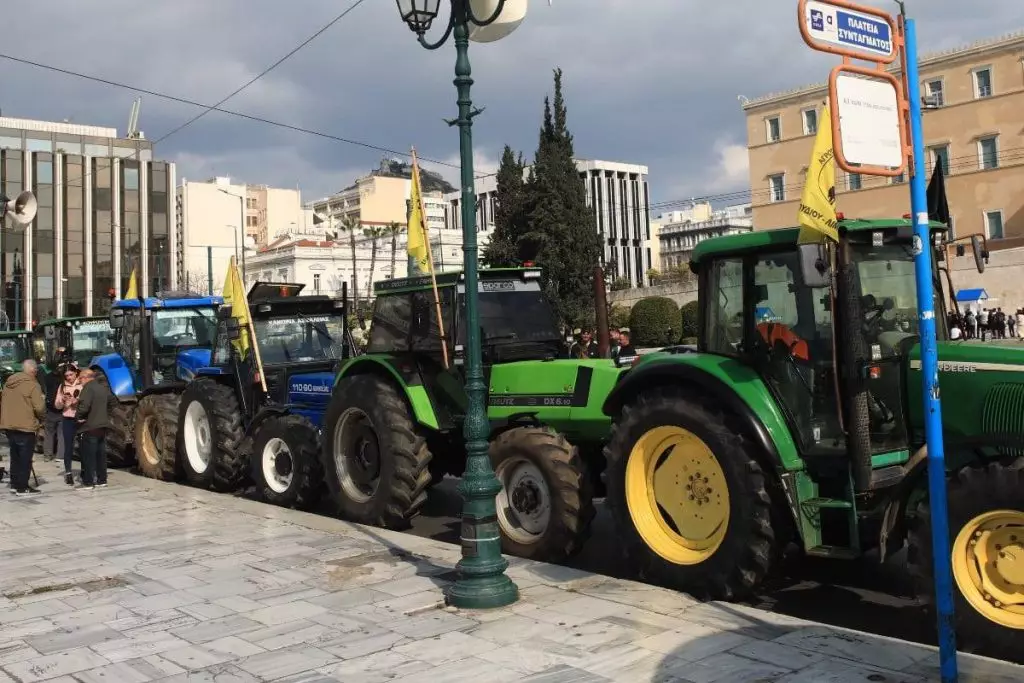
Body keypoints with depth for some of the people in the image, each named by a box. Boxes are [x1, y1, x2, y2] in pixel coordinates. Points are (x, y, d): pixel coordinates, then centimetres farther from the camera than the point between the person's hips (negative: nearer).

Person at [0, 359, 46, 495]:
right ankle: (22, 487, 3)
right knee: (25, 458, 1)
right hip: (25, 427, -7)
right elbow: (39, 407, -19)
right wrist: (42, 416, 1)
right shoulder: (32, 384, -14)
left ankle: (14, 484, 23)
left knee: (15, 456, 18)